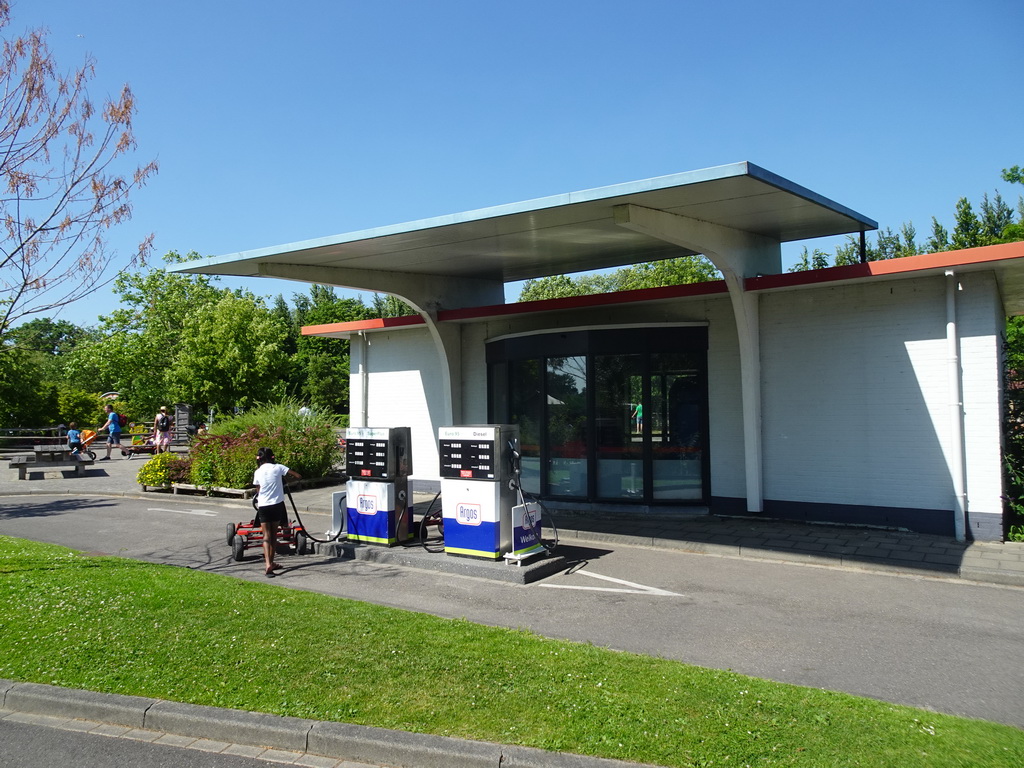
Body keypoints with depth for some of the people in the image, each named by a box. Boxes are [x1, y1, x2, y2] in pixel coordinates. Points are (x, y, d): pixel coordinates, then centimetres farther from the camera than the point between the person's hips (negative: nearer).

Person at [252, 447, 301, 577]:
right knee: (274, 534, 13)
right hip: (277, 505, 0)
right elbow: (298, 476, -4)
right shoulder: (278, 468, -3)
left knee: (266, 536, -1)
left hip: (263, 506, 0)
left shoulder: (257, 472, 2)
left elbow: (258, 491, 10)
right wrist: (288, 476, 16)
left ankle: (268, 564, -18)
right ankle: (271, 563, 21)